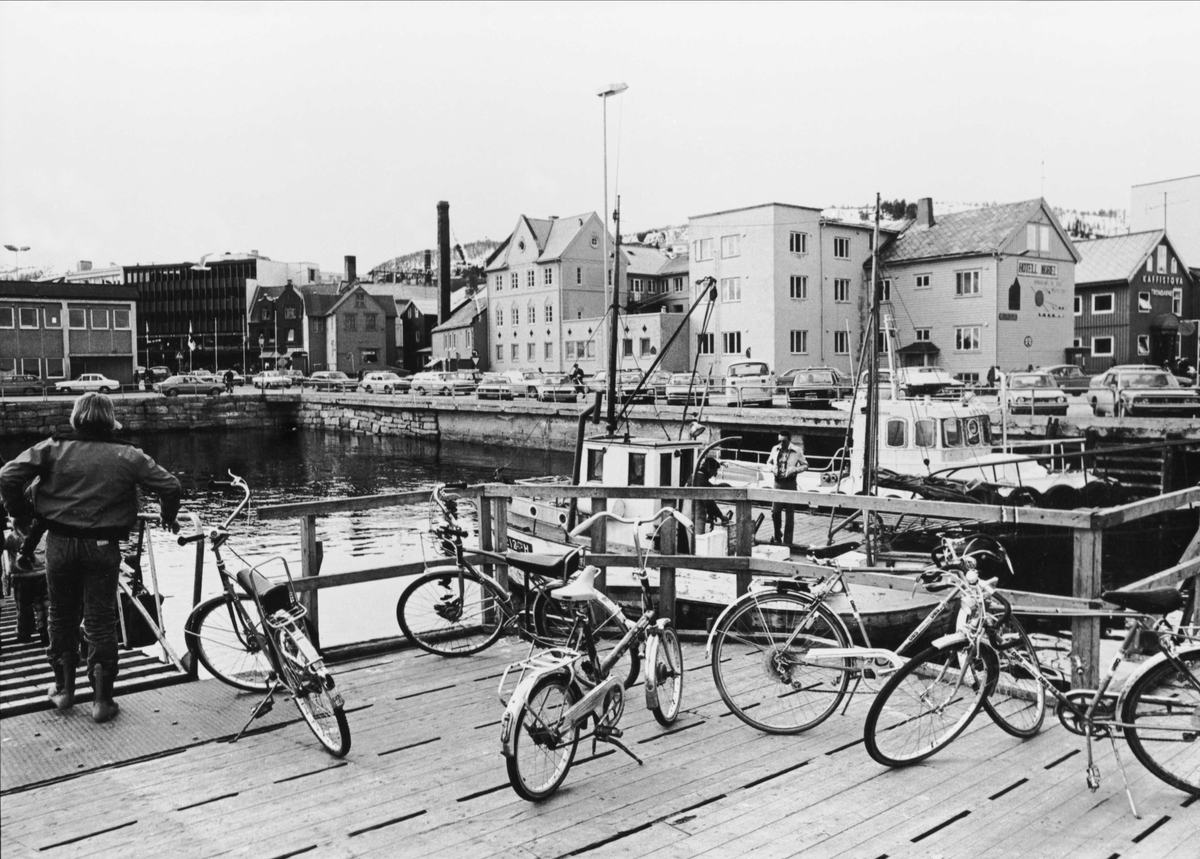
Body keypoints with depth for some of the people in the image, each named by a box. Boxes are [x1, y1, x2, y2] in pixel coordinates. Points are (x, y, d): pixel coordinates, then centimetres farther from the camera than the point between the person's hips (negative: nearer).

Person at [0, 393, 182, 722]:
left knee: (62, 616, 19)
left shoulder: (53, 448, -1)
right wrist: (168, 517, 16)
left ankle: (63, 689, 28)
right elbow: (170, 486, -2)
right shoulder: (127, 456, -1)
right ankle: (102, 699, 8)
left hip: (60, 543, 1)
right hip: (103, 546, -1)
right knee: (101, 621, 6)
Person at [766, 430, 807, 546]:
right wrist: (772, 468, -3)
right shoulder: (775, 449, 5)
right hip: (778, 483, 3)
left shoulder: (797, 451, -4)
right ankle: (777, 537, 18)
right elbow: (769, 462, 19)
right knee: (775, 511, 1)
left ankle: (787, 540, 9)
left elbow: (805, 465, 3)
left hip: (790, 484, -3)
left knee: (789, 513, 2)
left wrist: (795, 469, -15)